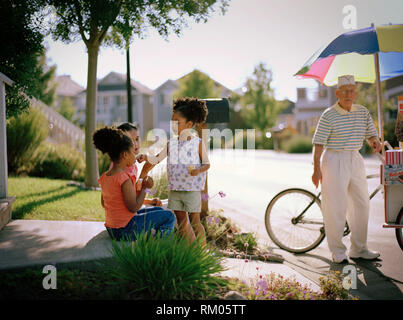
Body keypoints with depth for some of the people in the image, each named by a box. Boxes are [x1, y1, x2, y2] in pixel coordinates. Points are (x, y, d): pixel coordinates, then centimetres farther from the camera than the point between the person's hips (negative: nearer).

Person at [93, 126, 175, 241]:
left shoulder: (104, 177, 4)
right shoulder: (124, 178, -21)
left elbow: (103, 203, 15)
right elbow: (134, 207, -21)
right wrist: (144, 187, -10)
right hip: (125, 230, -9)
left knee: (159, 211, 21)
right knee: (169, 216, -3)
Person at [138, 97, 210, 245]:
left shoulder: (198, 143, -6)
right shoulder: (171, 143, 7)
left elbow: (207, 164, -5)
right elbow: (157, 158, 9)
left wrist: (198, 170, -24)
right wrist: (146, 157, -9)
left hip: (192, 190, -5)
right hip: (175, 190, 5)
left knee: (195, 222, 2)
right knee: (181, 222, 11)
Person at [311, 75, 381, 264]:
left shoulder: (363, 112, 7)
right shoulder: (329, 115, -9)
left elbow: (371, 135, 10)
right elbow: (318, 144, -10)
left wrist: (375, 142, -14)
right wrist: (316, 169, -16)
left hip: (356, 160, 6)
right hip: (334, 161, -6)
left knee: (362, 205, 9)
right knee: (335, 207, -3)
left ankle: (358, 249, 23)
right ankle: (337, 252, 11)